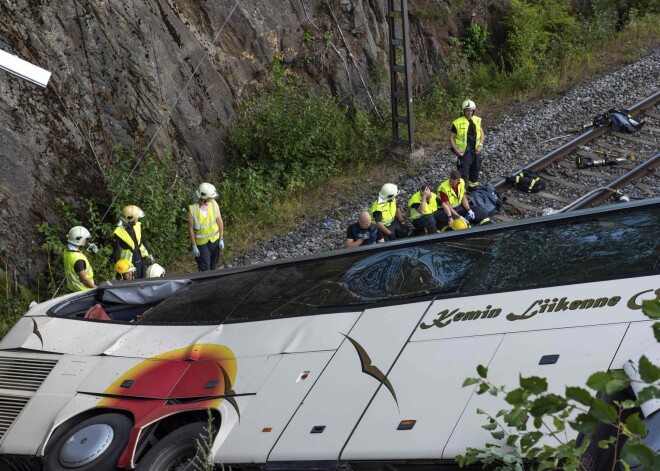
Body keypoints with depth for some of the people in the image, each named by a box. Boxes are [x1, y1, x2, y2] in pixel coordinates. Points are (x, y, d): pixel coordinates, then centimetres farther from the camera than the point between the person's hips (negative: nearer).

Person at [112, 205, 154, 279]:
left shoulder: (137, 225, -4)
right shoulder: (118, 233, -21)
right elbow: (116, 252, -14)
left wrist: (149, 253, 16)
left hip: (141, 260, 6)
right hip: (129, 263, -6)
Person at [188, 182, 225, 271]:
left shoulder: (214, 204, -12)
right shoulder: (193, 209, -21)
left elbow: (220, 222, -2)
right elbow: (191, 229, -13)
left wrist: (221, 239, 0)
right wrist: (194, 246, -10)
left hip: (215, 240, 4)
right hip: (201, 243, -4)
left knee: (213, 264, 21)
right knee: (205, 268, 0)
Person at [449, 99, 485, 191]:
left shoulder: (477, 120, 2)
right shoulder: (458, 123, -14)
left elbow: (481, 133, 14)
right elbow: (451, 137, -10)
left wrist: (480, 145, 1)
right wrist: (457, 151, -15)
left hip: (475, 151, 6)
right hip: (464, 151, -6)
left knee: (475, 170, 19)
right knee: (463, 172, -9)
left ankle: (473, 186, 40)